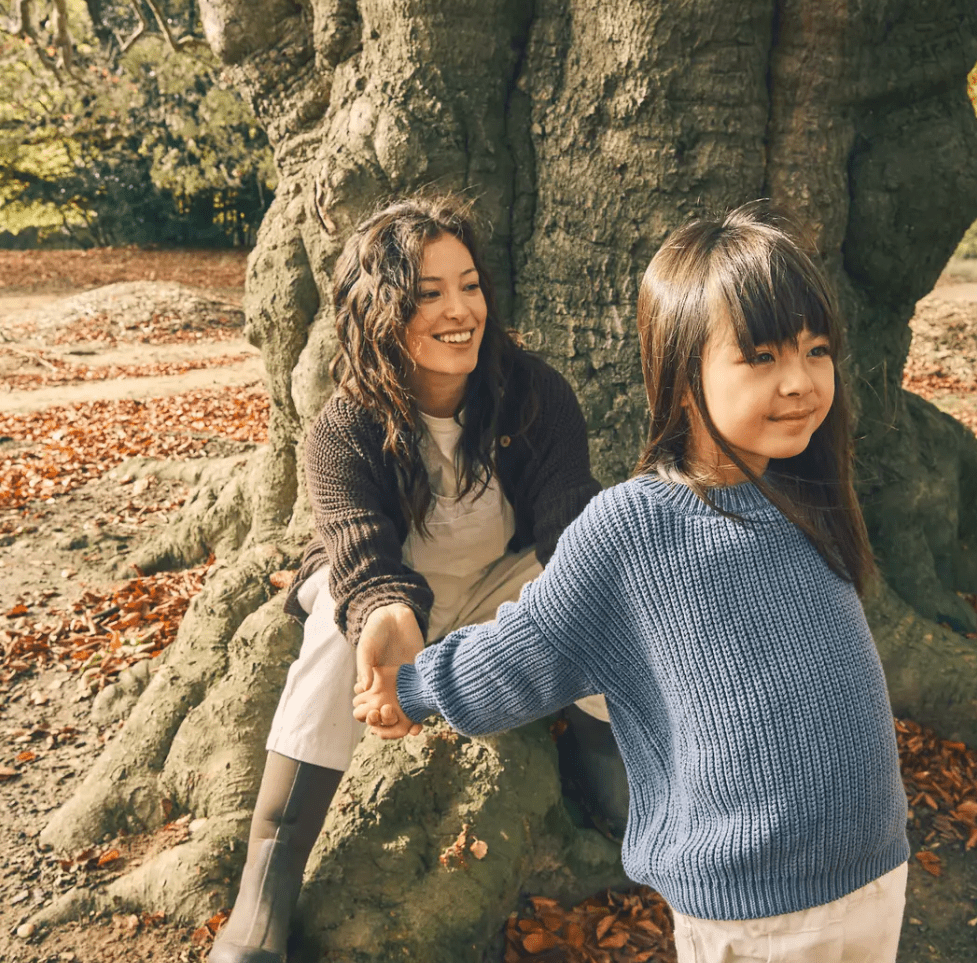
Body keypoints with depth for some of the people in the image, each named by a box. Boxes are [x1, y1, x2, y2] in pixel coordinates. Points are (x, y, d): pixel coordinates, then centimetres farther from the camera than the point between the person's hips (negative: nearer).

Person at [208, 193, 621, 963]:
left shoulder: (534, 394, -19)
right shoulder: (346, 433, -24)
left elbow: (567, 511, -25)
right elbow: (365, 559, -36)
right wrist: (390, 615, -61)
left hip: (500, 583, 2)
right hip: (388, 594, -2)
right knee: (343, 624, -35)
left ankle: (618, 768, -8)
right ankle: (268, 876, -30)